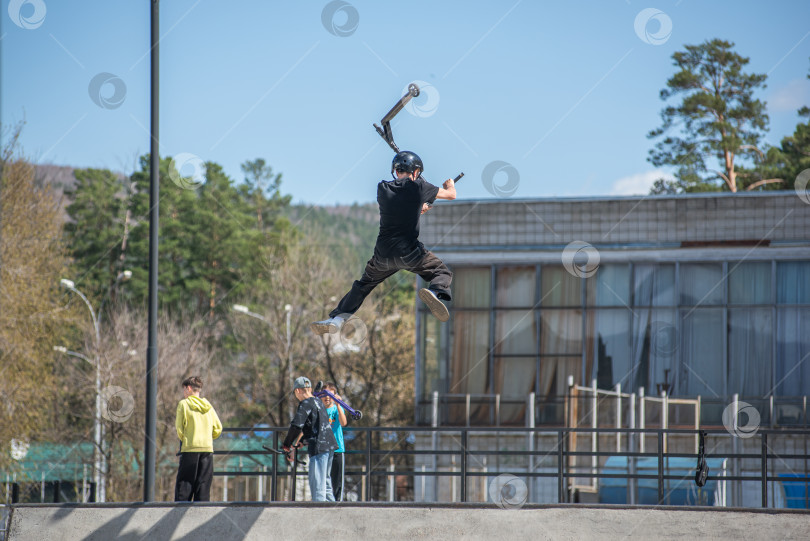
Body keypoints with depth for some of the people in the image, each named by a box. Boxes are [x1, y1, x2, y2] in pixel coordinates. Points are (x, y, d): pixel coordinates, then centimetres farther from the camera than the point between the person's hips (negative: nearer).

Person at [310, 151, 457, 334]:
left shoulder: (382, 188, 4)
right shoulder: (418, 187, -3)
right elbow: (451, 195, 12)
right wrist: (450, 186, 36)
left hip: (383, 255, 3)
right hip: (409, 253, -3)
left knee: (363, 285, 23)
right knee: (443, 272, 14)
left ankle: (336, 319, 11)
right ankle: (435, 292, -21)